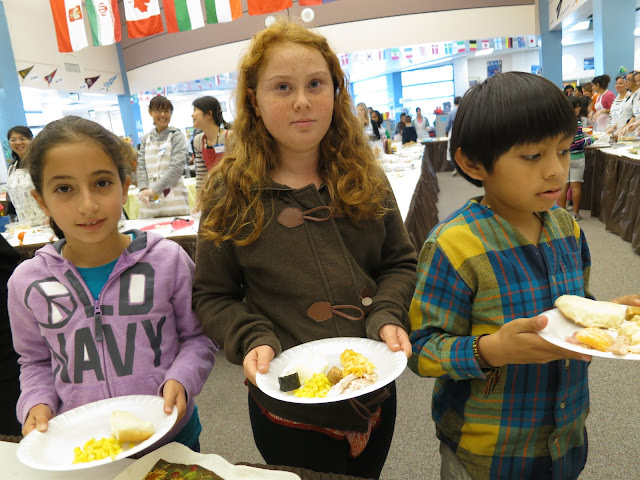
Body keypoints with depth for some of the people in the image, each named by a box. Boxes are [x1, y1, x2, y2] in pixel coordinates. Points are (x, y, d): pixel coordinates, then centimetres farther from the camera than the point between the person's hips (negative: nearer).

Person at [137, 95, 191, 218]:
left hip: (173, 196, -3)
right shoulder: (146, 139, 14)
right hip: (150, 198, 3)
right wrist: (143, 189, -10)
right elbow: (141, 166, 8)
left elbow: (177, 167, -10)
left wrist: (154, 189, -16)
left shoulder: (177, 136, 1)